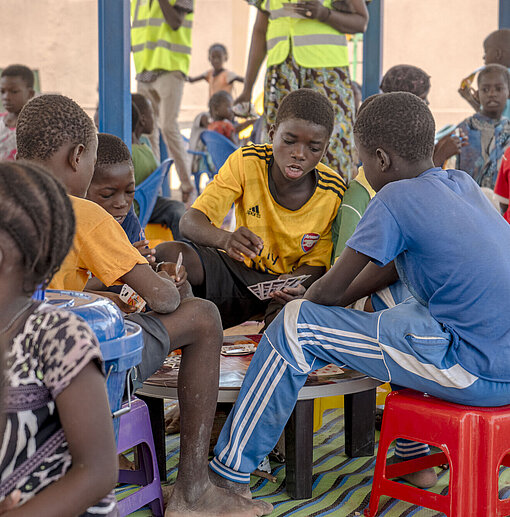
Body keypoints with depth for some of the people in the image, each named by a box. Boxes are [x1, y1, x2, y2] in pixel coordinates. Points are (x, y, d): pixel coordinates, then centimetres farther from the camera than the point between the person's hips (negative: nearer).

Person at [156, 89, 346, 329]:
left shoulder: (334, 193, -14)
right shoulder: (246, 162, -14)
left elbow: (315, 264, -4)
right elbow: (190, 221, -20)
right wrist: (225, 239, -45)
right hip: (241, 268, 1)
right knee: (169, 254, -27)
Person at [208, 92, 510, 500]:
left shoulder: (396, 198, -11)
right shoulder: (463, 184, 12)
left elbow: (331, 290, -4)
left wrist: (303, 306, 17)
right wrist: (341, 297, 28)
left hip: (476, 373, -9)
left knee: (296, 325, -2)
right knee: (390, 283, 31)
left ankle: (230, 475, 10)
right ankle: (414, 457, 35)